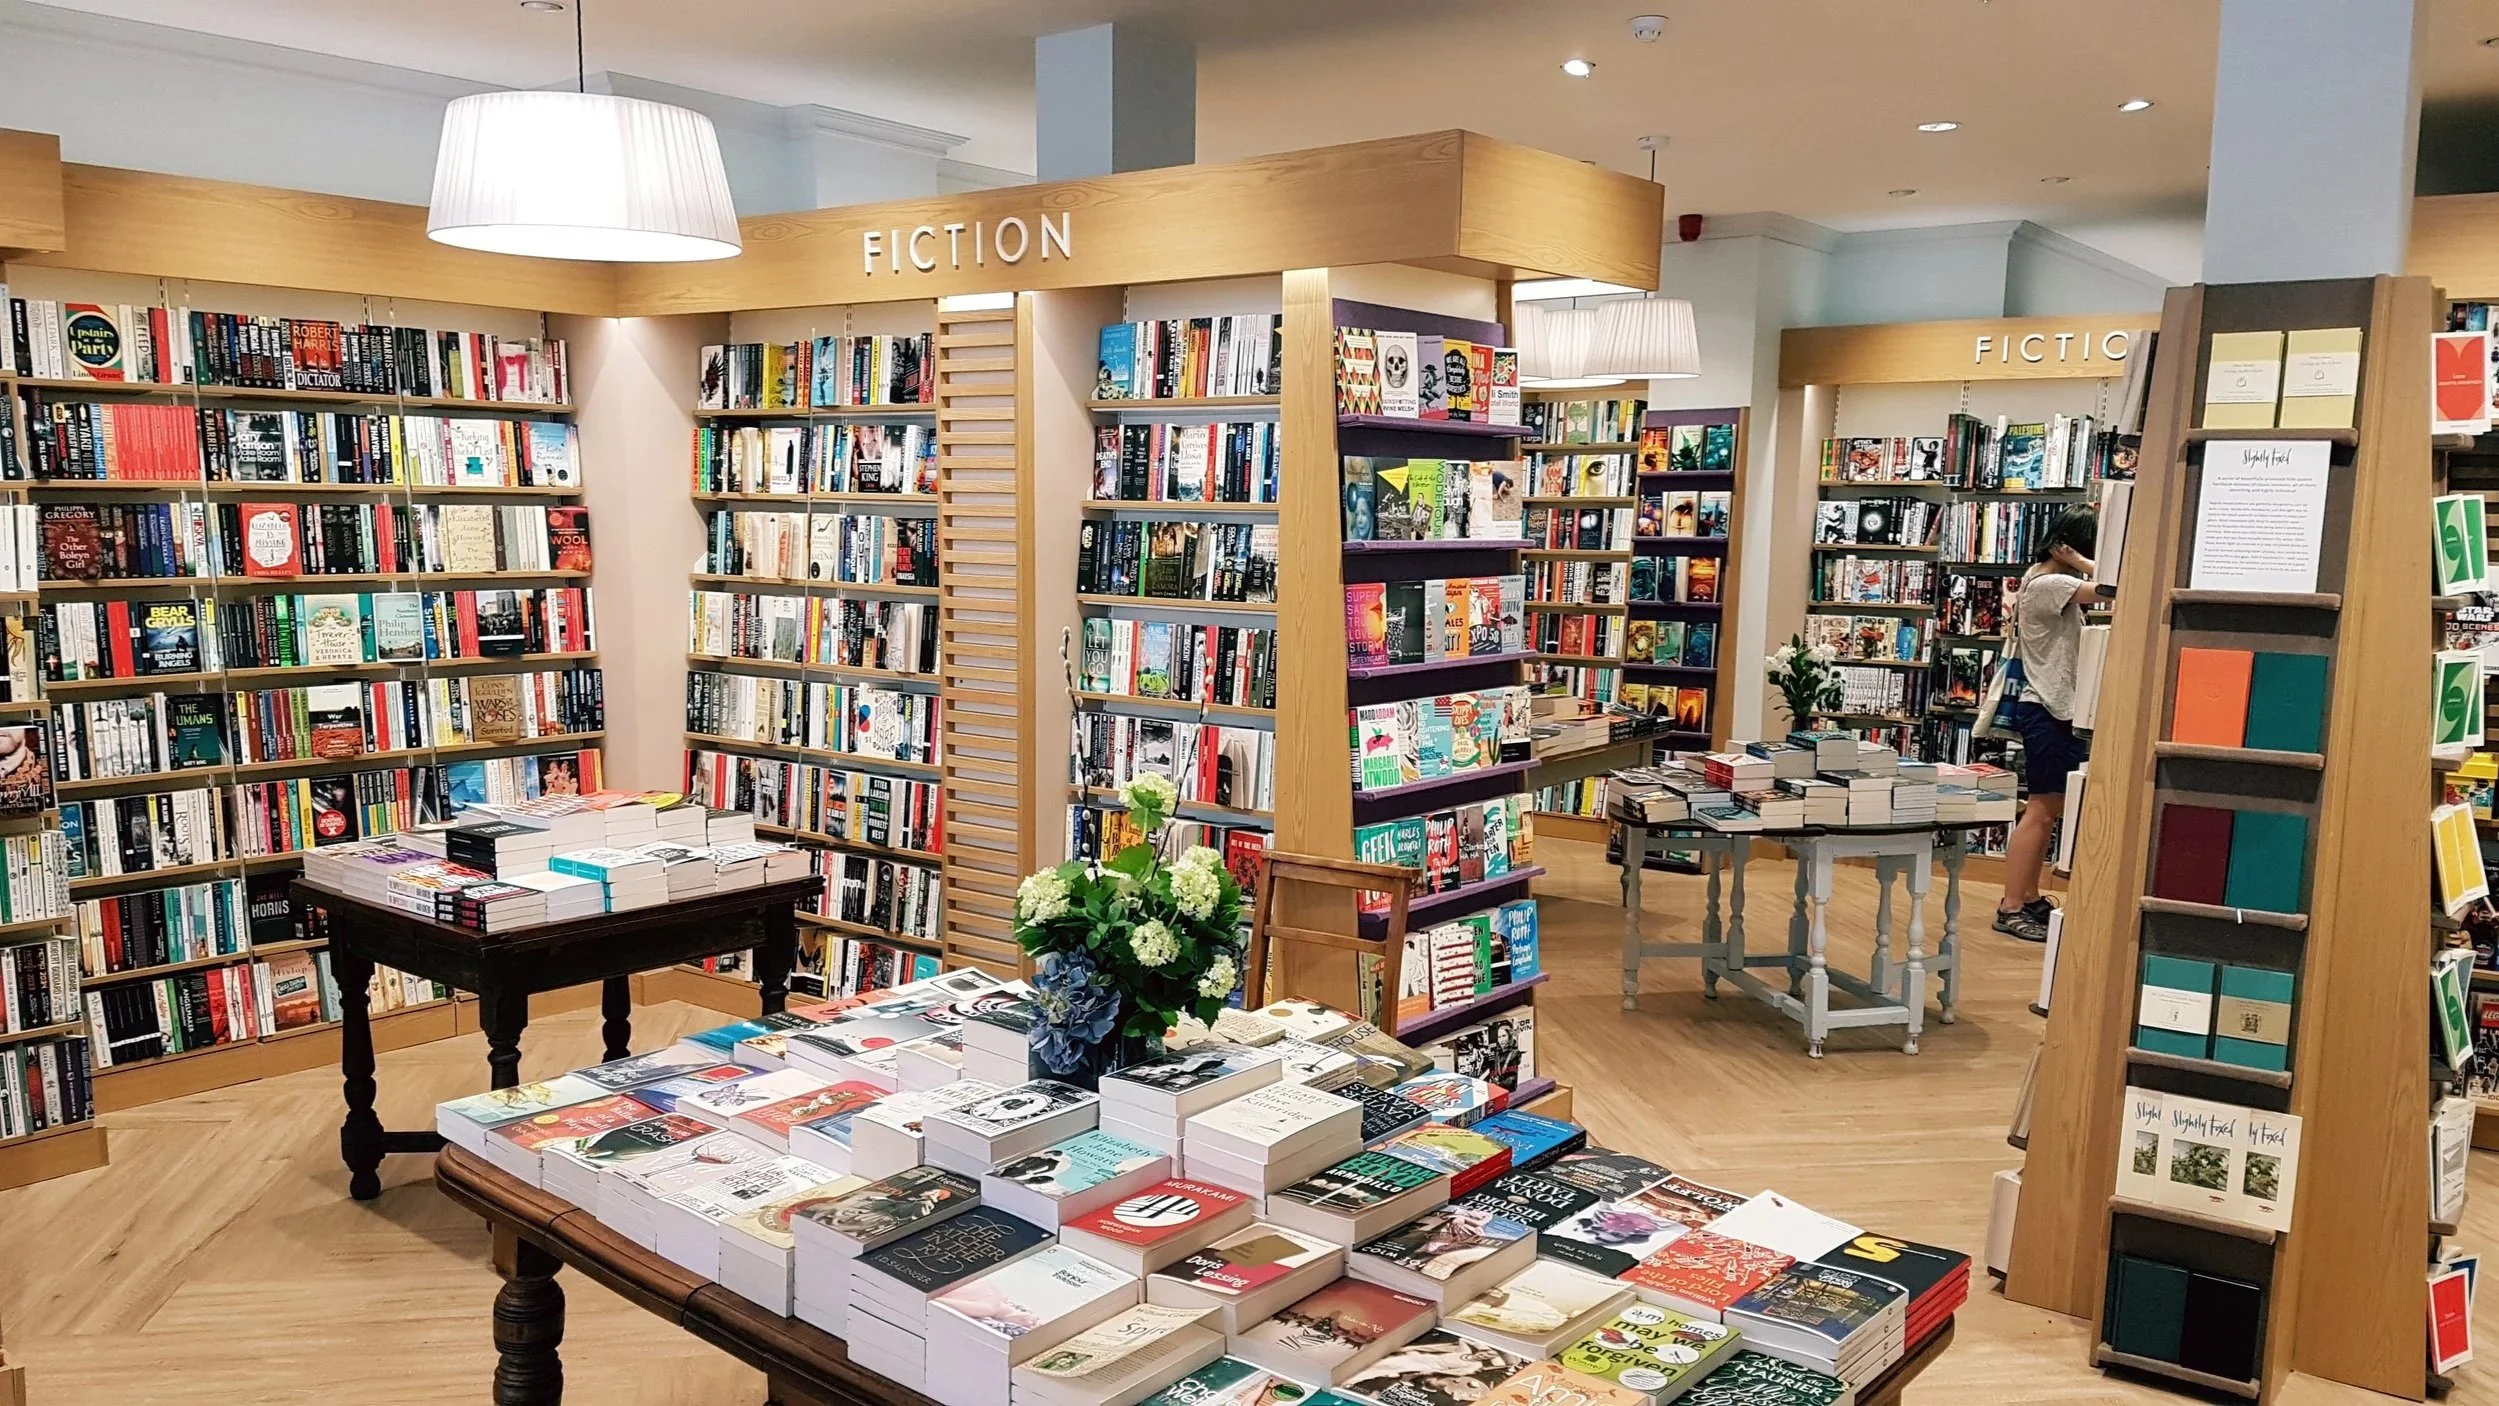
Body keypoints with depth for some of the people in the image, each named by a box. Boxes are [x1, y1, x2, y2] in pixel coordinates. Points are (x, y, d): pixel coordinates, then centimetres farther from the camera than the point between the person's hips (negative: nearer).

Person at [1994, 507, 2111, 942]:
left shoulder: (2047, 580, 14)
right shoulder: (2048, 585, -17)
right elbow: (2113, 588, -25)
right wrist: (2078, 562, -14)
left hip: (2058, 709, 11)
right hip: (2046, 710, -11)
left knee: (2047, 809, 14)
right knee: (2043, 810, -8)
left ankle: (2029, 899, 20)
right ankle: (2010, 909, -4)